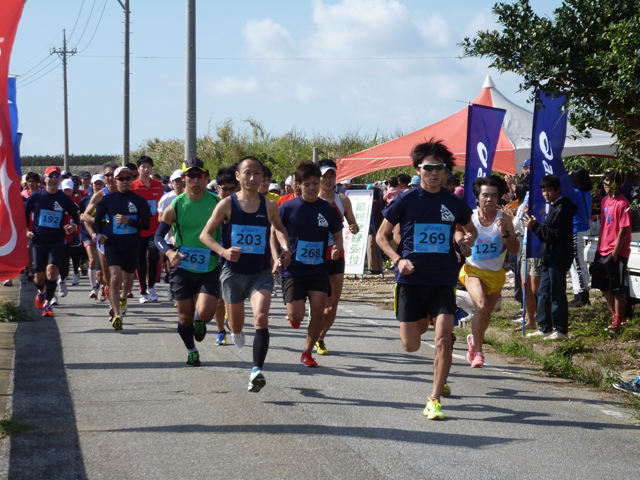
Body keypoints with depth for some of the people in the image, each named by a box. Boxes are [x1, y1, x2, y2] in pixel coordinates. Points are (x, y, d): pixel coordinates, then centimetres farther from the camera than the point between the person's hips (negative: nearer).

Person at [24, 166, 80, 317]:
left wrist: (73, 225, -7)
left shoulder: (64, 199, 2)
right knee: (39, 277, 2)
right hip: (38, 241, 1)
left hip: (57, 242, -1)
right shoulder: (36, 196, 1)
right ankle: (41, 292, 39)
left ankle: (47, 304, -7)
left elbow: (76, 217, 14)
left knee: (51, 270, -21)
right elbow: (24, 214, 12)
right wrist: (26, 231, -1)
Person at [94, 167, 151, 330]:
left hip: (132, 246, 1)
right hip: (112, 245, -1)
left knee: (127, 280, 15)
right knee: (115, 277, -19)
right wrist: (99, 233, -6)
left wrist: (129, 221, -17)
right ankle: (116, 314, -20)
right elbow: (97, 219, 13)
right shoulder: (108, 199, 3)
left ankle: (122, 299, 49)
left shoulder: (139, 201, 1)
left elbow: (146, 224, -2)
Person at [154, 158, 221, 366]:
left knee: (205, 313, -17)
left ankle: (199, 320, 22)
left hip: (210, 268, -1)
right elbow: (159, 235, 4)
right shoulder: (175, 206, -4)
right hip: (183, 267, 1)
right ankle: (191, 351, 34)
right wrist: (169, 252, -14)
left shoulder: (217, 203, -3)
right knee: (185, 316, 7)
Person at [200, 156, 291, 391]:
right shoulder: (227, 204, -5)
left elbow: (279, 229, 22)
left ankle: (256, 371, -27)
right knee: (236, 324, 16)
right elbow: (205, 234, -3)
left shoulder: (269, 206, 2)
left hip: (262, 273, 0)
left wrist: (286, 248, 3)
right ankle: (236, 332, 55)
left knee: (261, 319, -21)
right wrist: (223, 251, -21)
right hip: (233, 272, 0)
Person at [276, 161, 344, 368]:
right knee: (296, 317, -9)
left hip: (319, 269, 2)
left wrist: (337, 248, -10)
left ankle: (307, 352, 7)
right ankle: (292, 315, 30)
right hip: (293, 270, -2)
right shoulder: (288, 208, -4)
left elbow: (338, 235, 13)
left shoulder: (328, 210, 1)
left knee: (318, 310, -11)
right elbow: (274, 233, 6)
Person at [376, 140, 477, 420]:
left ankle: (434, 400, -2)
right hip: (411, 280, 0)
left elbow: (471, 230, 22)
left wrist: (468, 240, -2)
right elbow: (381, 235, 4)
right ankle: (423, 322, 45)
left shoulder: (454, 204, 3)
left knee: (443, 341, -14)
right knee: (411, 346, 7)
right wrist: (398, 260, -12)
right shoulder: (406, 201, -3)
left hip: (443, 281, 1)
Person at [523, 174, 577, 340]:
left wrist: (534, 226, -19)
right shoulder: (554, 207, 16)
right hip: (550, 257, 10)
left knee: (557, 294, -5)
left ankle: (560, 330, 0)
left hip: (558, 258, -10)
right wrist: (535, 225, 9)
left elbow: (554, 234, -20)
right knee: (543, 293, 12)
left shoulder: (562, 208, -15)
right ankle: (545, 328, 18)